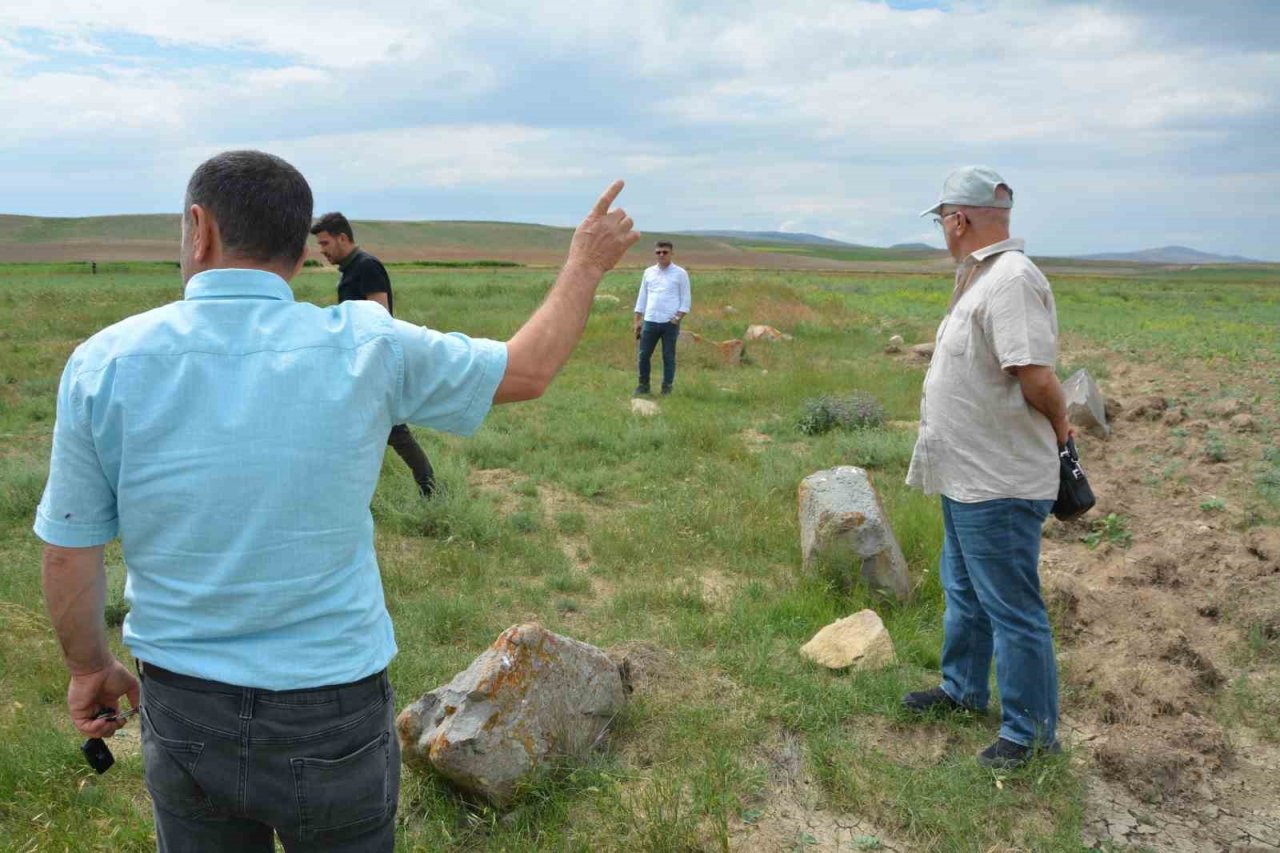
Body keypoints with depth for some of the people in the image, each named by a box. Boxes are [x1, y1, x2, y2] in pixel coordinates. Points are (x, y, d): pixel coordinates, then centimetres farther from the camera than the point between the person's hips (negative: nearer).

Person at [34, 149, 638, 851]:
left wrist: (90, 668, 16)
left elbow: (68, 556, -3)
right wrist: (586, 264, 15)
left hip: (182, 713, 2)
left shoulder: (104, 364, -11)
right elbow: (527, 372, 0)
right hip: (333, 714, -1)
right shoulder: (365, 349, -15)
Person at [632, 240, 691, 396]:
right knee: (643, 355, 3)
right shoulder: (648, 272, 10)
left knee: (668, 356, 4)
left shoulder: (680, 273, 0)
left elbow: (686, 299, 0)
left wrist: (678, 318, -11)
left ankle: (667, 388, 13)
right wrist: (637, 321, 8)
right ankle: (643, 385, 17)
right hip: (650, 321, 3)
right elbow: (642, 298, 12)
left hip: (670, 323, -3)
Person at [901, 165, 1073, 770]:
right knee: (964, 594, 25)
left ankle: (1030, 732, 19)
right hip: (967, 476, 11)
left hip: (999, 486, -11)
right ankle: (963, 688, 44)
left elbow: (1036, 377, -30)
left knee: (1012, 610, 4)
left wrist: (1059, 424, -11)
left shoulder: (1011, 279, -23)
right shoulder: (982, 277, 10)